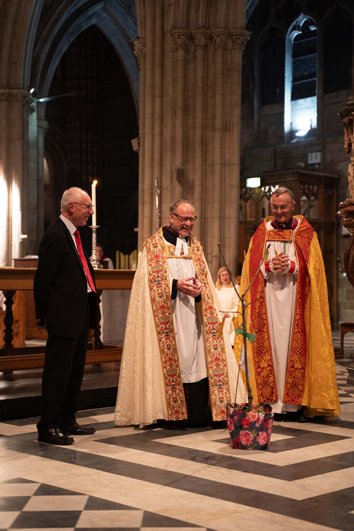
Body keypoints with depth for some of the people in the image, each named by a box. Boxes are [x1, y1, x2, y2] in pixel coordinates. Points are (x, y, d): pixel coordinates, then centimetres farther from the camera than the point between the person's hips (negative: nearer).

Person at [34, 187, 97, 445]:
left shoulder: (73, 233, 14)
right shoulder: (56, 236, -16)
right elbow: (44, 278, -15)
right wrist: (42, 314, -9)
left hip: (80, 316, 10)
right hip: (64, 316, -10)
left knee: (75, 370, 16)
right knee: (57, 372, -2)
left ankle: (67, 421, 27)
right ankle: (48, 427, 7)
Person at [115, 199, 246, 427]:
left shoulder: (195, 245, 16)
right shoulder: (155, 244, 0)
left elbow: (205, 280, 16)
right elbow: (150, 280, -6)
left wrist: (199, 288, -7)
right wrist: (176, 285, -18)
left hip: (192, 313, 5)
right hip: (166, 315, -5)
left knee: (197, 356, -1)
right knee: (169, 358, -6)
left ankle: (197, 413, 4)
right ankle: (168, 413, 0)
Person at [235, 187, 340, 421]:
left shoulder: (305, 233, 9)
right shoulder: (262, 233, 13)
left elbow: (313, 266, 1)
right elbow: (251, 266, 6)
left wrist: (291, 266, -15)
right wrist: (269, 266, -12)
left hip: (295, 302, -1)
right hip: (268, 302, 1)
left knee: (295, 347, -5)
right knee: (269, 346, -4)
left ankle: (296, 403, 0)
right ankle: (268, 402, -1)